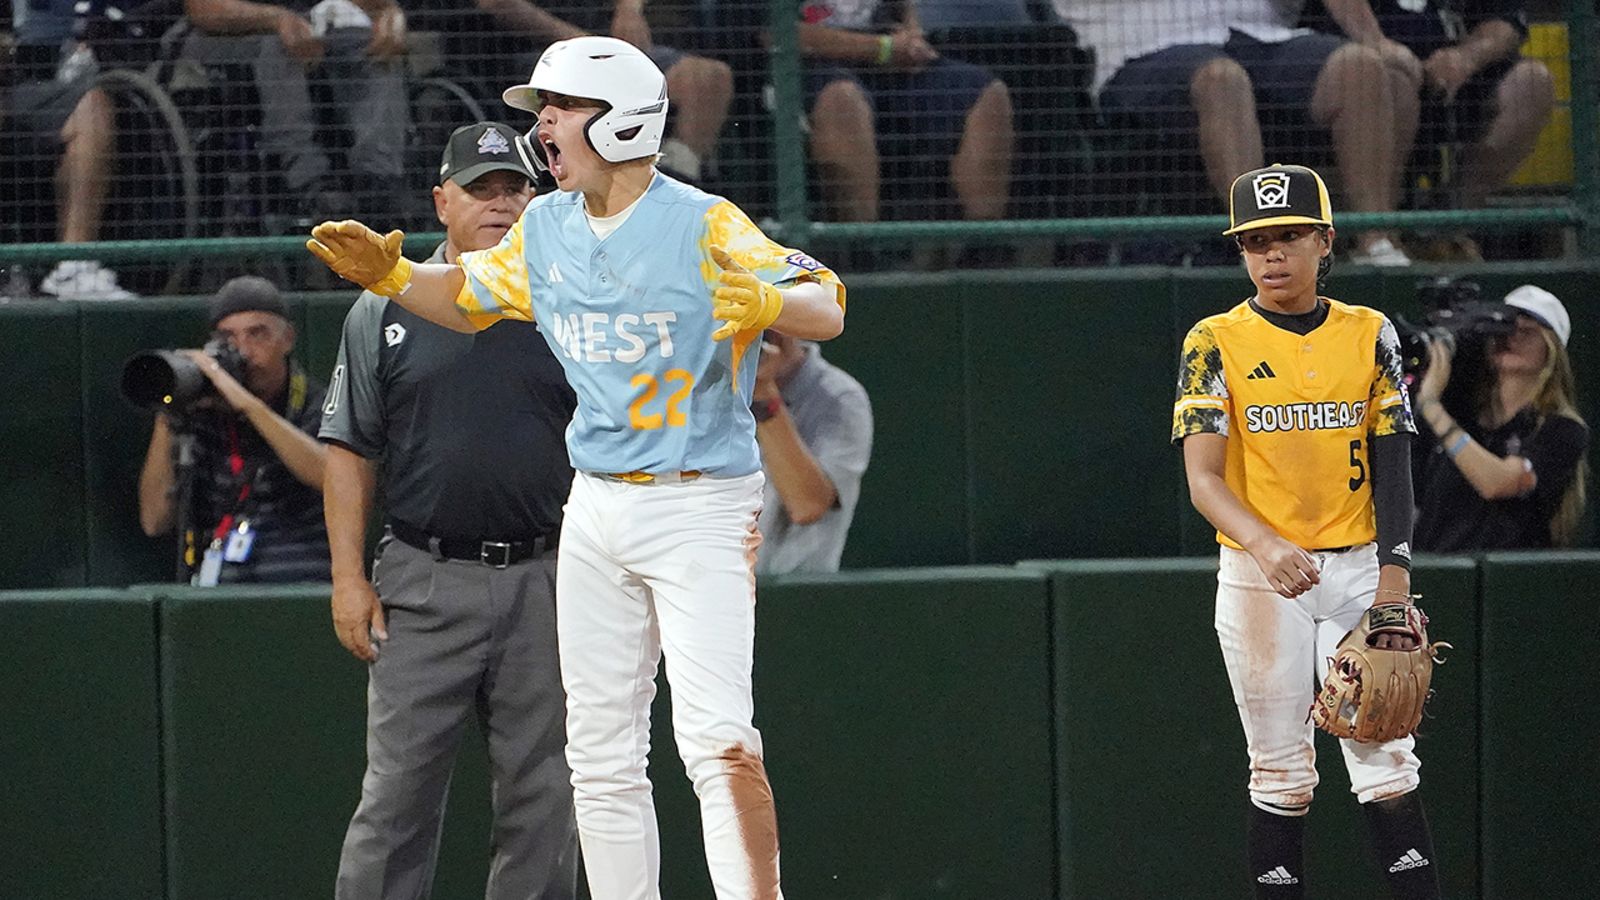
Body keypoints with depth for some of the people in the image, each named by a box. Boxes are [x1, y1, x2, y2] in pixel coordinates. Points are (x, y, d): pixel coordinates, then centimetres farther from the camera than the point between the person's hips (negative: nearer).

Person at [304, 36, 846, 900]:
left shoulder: (704, 226, -14)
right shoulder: (545, 229, 7)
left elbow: (828, 309, -22)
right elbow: (467, 297, 25)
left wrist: (763, 302, -43)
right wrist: (391, 276, 6)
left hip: (700, 508, -7)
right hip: (595, 511, 7)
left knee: (719, 743, -18)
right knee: (601, 756, 9)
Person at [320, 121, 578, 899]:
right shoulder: (387, 311, 6)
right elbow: (350, 452, 5)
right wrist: (349, 578, -3)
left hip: (542, 581, 1)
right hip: (424, 582, -1)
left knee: (541, 798, 4)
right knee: (398, 792, -4)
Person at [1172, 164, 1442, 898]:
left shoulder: (1370, 336, 6)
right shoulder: (1216, 343, -2)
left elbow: (1393, 468, 4)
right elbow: (1203, 479, -11)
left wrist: (1394, 576, -10)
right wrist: (1266, 547, -30)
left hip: (1357, 569, 1)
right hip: (1258, 579, -1)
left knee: (1387, 768, -4)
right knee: (1280, 776, 2)